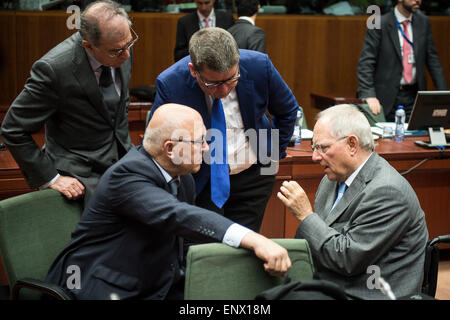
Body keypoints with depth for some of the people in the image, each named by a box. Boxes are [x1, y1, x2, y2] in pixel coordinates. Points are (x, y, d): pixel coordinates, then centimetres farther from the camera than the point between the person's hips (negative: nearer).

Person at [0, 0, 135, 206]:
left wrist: (127, 148, 13)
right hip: (81, 176, -6)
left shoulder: (121, 50, -6)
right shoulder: (53, 69, -26)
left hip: (122, 161, 6)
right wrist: (49, 179, -16)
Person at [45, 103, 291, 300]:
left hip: (161, 289, 7)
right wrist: (254, 240, -46)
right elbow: (176, 217, -37)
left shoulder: (183, 180, 7)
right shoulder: (127, 175, -21)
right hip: (104, 291, -7)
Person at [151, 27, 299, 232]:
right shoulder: (170, 84, -21)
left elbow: (287, 111, 5)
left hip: (253, 176, 2)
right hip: (199, 182, -1)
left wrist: (274, 155, 5)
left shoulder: (259, 66, -17)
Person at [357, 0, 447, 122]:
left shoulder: (423, 22, 7)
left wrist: (443, 93, 4)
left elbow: (432, 59, 11)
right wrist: (369, 95, -25)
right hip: (388, 97, -4)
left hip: (414, 95, 4)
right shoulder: (379, 25, -8)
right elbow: (366, 63, -12)